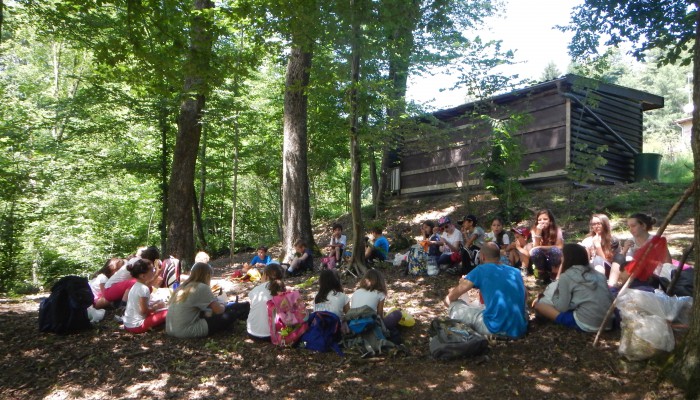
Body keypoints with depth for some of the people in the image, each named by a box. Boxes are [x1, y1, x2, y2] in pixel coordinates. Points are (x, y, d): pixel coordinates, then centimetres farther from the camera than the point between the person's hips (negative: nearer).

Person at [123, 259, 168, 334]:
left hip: (128, 324, 9)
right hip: (136, 326, -9)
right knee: (167, 312, -14)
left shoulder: (135, 286, 10)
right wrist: (157, 307, -5)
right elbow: (144, 311, -19)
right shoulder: (144, 289, -18)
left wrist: (154, 304, 10)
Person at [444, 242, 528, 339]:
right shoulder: (515, 272, 14)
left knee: (454, 305, 10)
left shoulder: (481, 270, 1)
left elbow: (451, 297, 5)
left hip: (496, 329, -6)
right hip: (520, 330, 6)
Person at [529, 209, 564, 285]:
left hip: (554, 262, -1)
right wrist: (538, 233, -30)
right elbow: (535, 247, -19)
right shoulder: (534, 230, -9)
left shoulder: (557, 230, -11)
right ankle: (542, 276, -7)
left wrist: (542, 247, -22)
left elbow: (559, 247, -17)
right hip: (541, 261, 1)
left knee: (555, 250, -32)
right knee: (535, 251, -29)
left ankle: (555, 276, -11)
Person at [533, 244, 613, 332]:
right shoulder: (598, 274, 12)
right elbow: (610, 299, 12)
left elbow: (562, 307, -5)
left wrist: (555, 295, 15)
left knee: (539, 304, 4)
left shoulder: (566, 276, -5)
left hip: (585, 325, -6)